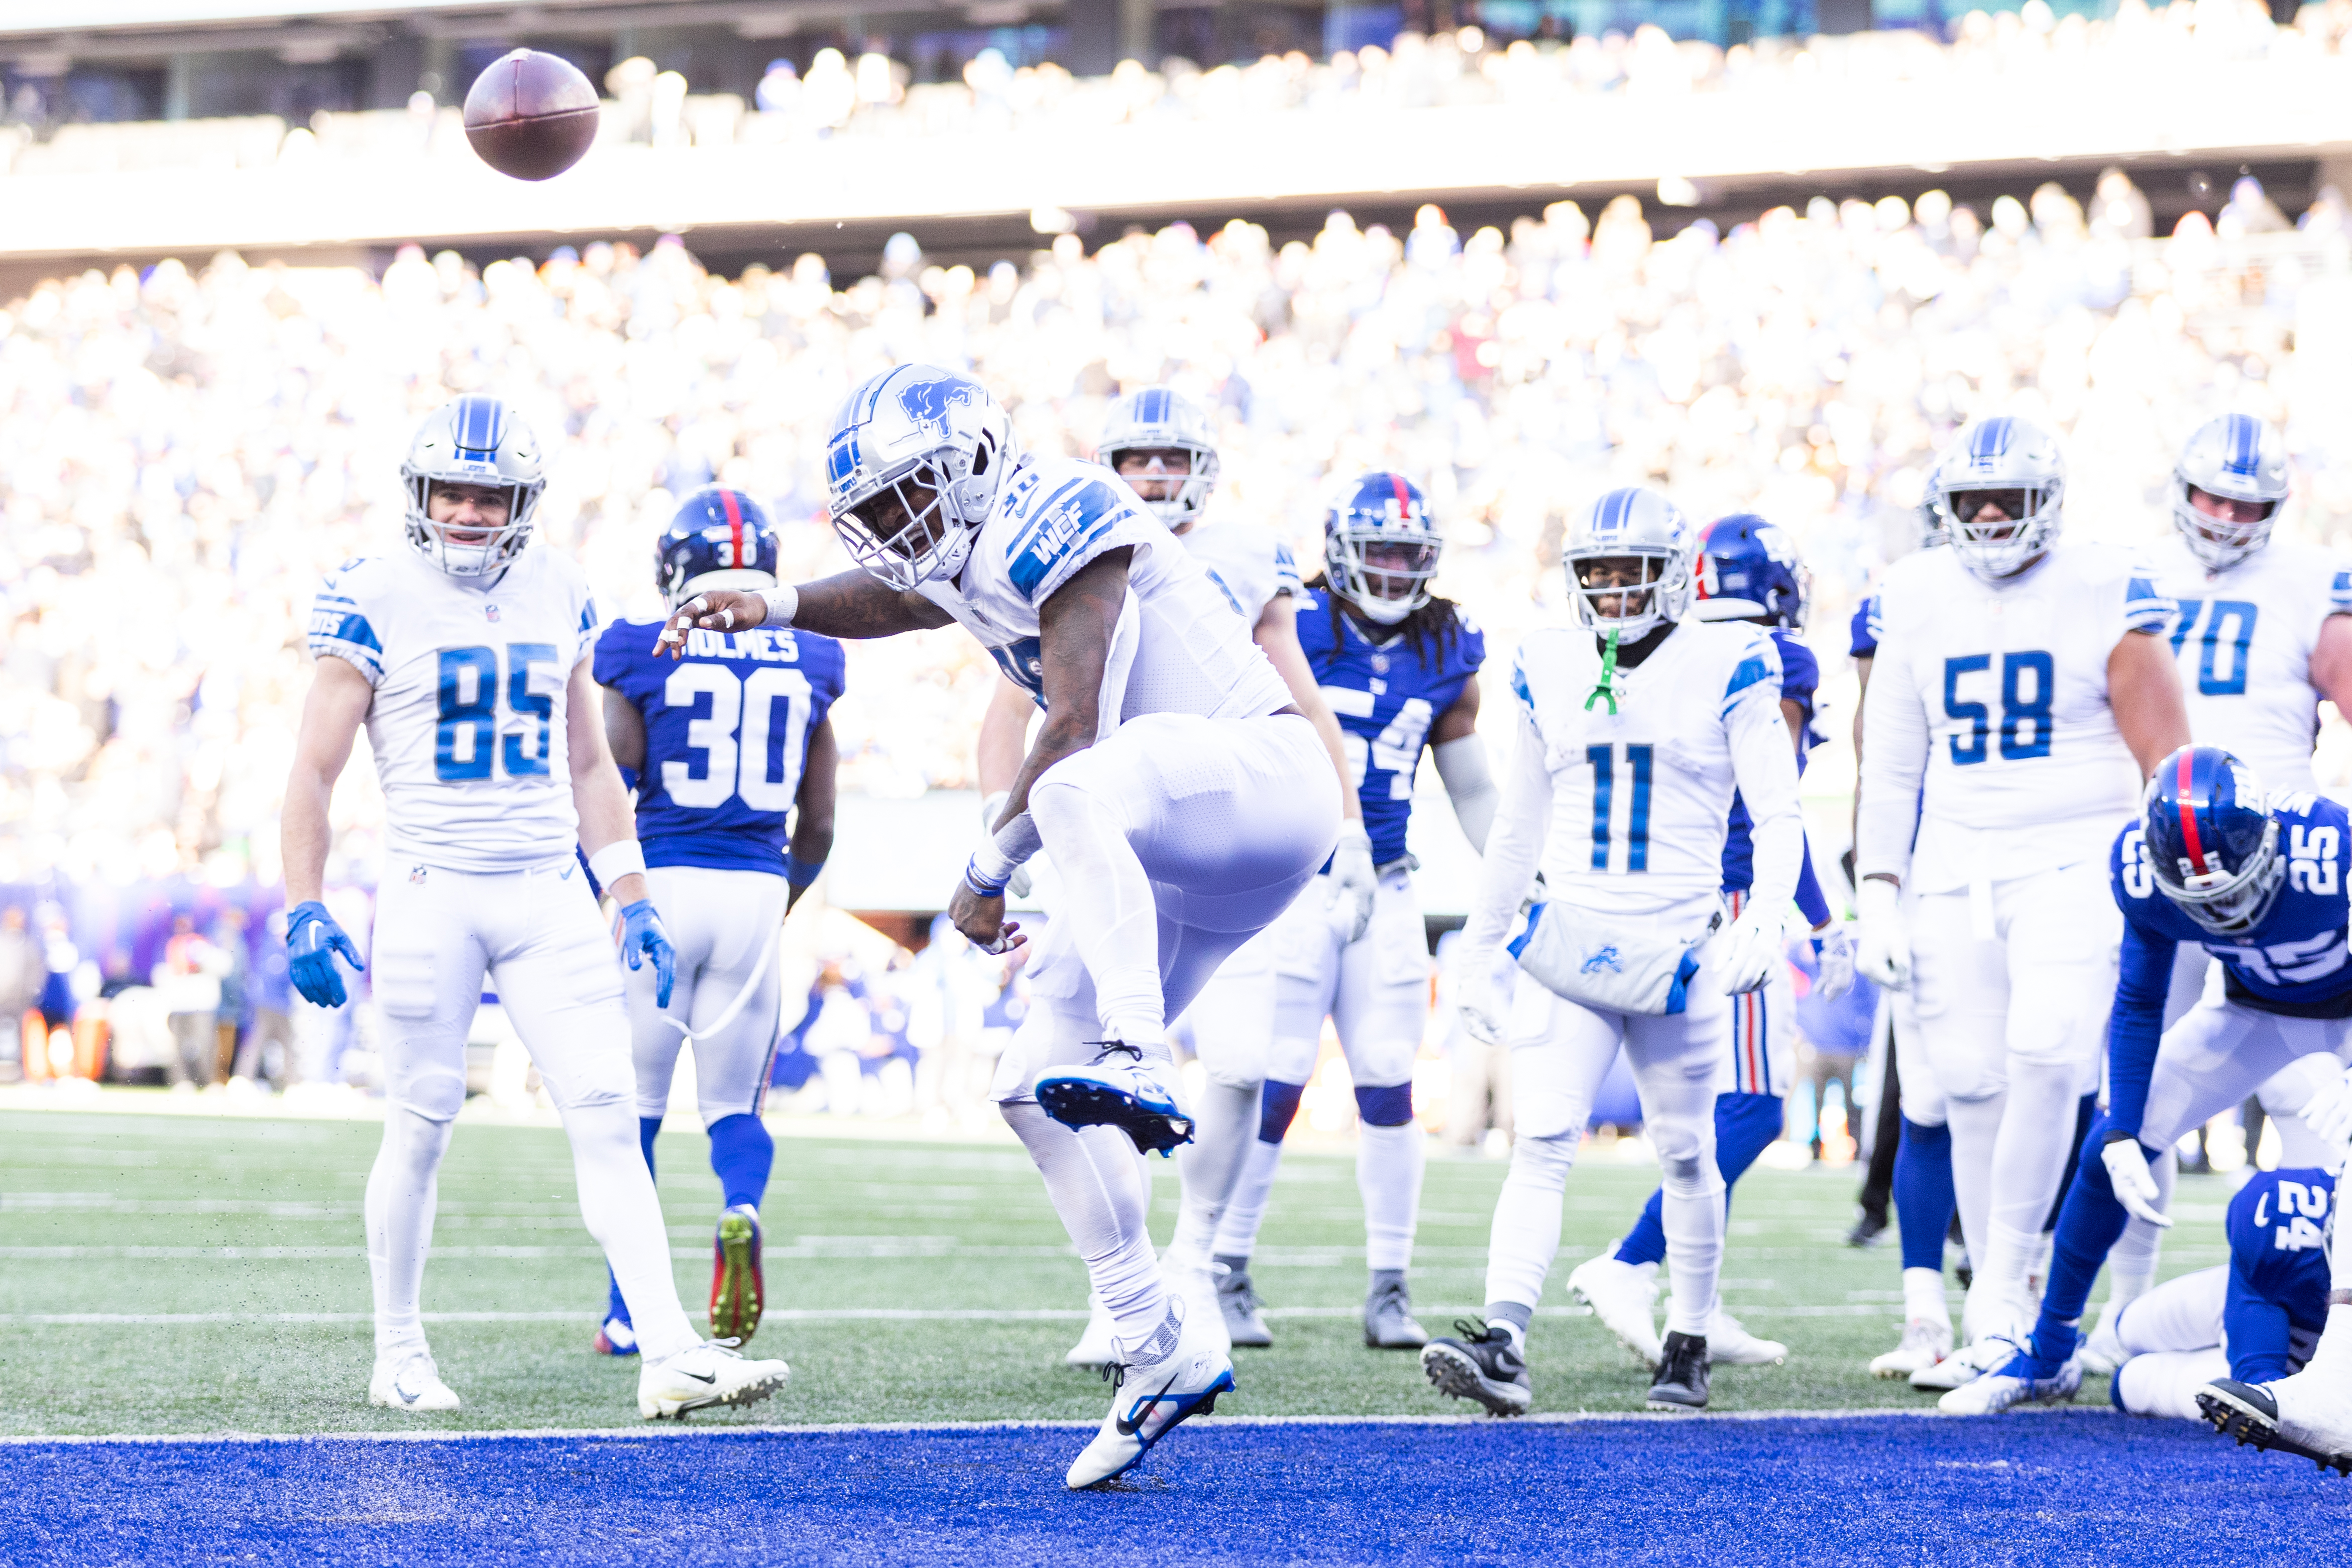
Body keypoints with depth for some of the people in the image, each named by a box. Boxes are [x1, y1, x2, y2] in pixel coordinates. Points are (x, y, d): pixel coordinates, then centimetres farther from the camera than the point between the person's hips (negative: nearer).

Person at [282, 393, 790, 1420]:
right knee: (421, 1126, 2)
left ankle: (669, 1356, -11)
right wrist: (304, 913, -9)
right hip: (430, 896, -4)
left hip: (548, 897, 4)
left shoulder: (559, 597, 10)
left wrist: (632, 901, 13)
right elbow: (315, 768, -2)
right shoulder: (376, 601, -4)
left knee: (608, 1118, -5)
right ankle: (398, 1354, 18)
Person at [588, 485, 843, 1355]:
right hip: (756, 891, 2)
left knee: (636, 1109, 10)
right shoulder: (806, 663, 6)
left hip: (659, 887, -2)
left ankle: (629, 1314, 10)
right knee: (734, 1104, 12)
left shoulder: (641, 654, -3)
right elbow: (817, 827, 11)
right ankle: (741, 1211, -21)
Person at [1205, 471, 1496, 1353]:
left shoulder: (1446, 653, 8)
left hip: (1386, 893, 4)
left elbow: (1471, 791, 18)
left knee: (1389, 1084, 1)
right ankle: (1227, 1274, 8)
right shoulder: (1293, 634, -8)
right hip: (1292, 884, -4)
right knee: (1273, 1082, -5)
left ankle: (1389, 1289, 7)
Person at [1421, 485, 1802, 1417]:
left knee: (1685, 1156, 8)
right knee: (1541, 1143, -11)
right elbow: (1519, 827, 19)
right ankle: (1502, 1347, -20)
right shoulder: (1550, 673, 9)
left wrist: (1763, 921, -20)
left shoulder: (1728, 671, -3)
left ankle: (1689, 1347, 22)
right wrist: (1478, 946, 21)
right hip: (1570, 944, 2)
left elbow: (1778, 817, -4)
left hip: (1679, 948, -2)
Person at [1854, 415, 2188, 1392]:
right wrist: (1878, 894, 9)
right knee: (1971, 1085, -2)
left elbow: (2162, 751, 0)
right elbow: (1891, 764, 14)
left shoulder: (2102, 597, -2)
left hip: (2075, 863, -4)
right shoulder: (1917, 600, 9)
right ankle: (1999, 1331, 7)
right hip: (1953, 873, 4)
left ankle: (1999, 1306, -14)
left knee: (2045, 1057, -22)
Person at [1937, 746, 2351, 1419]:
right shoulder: (2145, 870, -26)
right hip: (2255, 1006, 3)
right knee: (2107, 1151, -5)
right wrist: (2121, 1137, -15)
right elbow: (2137, 1008, -9)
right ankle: (2047, 1354, 12)